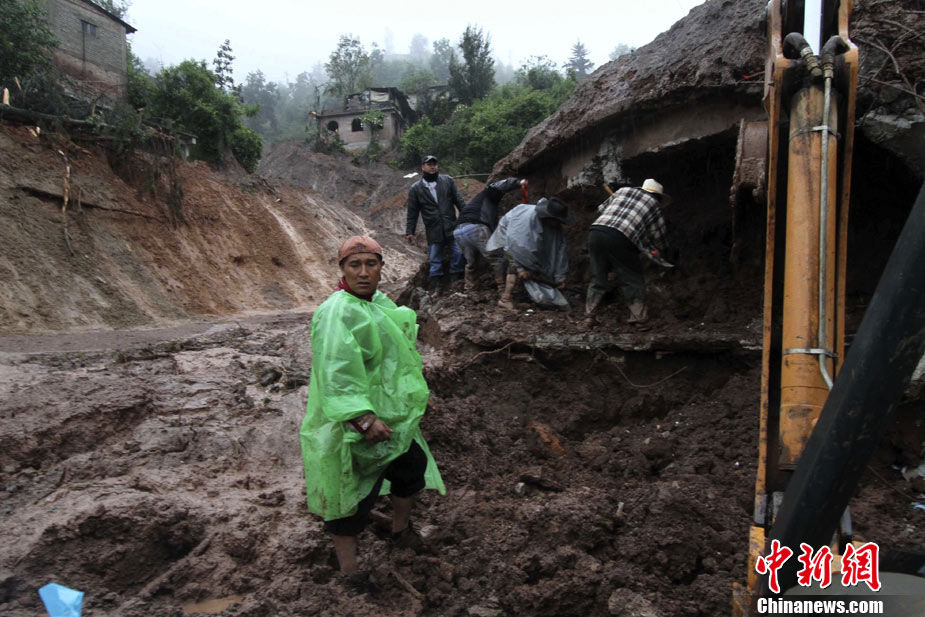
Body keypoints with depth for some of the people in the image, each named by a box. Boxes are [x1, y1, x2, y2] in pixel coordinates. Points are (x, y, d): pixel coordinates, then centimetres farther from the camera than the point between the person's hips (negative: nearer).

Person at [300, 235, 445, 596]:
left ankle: (400, 529, 51)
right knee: (351, 495, 4)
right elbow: (335, 375, -33)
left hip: (392, 417, 10)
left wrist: (417, 392, 24)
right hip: (352, 427, -9)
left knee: (412, 469, 25)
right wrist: (364, 420, -39)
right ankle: (349, 570, 24)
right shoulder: (336, 314, -25)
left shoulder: (380, 302, 5)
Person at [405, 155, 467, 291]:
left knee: (458, 254, -3)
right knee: (435, 261, 2)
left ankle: (455, 280, 11)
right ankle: (436, 288, 10)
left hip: (452, 228, 1)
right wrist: (409, 232, 6)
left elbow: (459, 201, 9)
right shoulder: (415, 189, 7)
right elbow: (412, 212, 8)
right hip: (433, 232, -1)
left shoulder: (448, 181, 8)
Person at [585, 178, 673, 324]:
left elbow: (600, 209, 29)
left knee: (598, 275, 17)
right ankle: (638, 314, 10)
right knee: (632, 278, 10)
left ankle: (589, 311, 21)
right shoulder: (653, 205, 17)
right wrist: (660, 251, 37)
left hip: (596, 231, 4)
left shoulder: (623, 191, 25)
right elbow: (660, 237, 19)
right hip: (620, 239, -4)